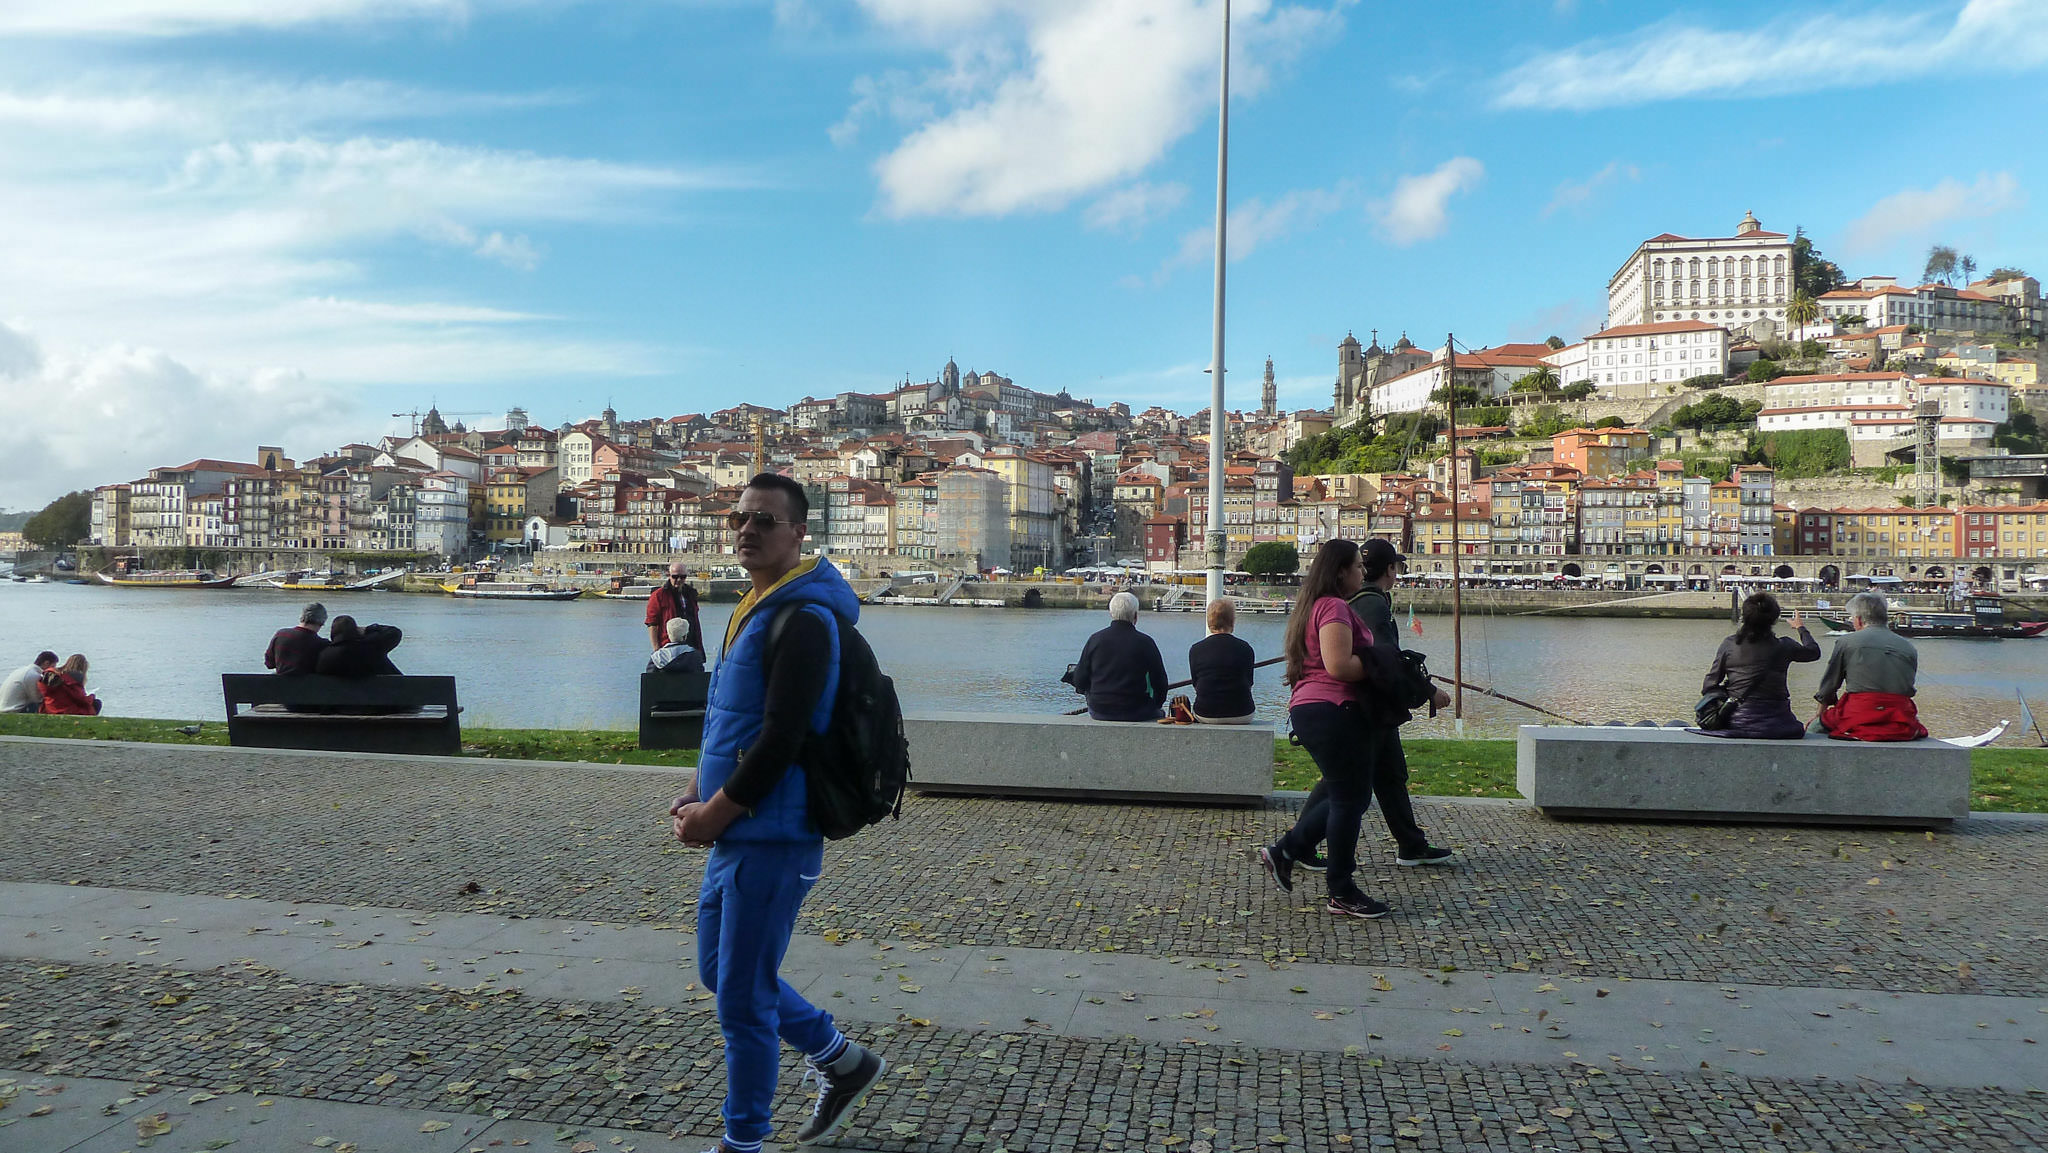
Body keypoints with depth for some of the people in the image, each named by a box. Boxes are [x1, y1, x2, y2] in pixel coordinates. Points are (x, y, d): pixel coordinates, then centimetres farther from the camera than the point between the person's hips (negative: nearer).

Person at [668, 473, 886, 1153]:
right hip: (735, 836, 10)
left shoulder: (802, 620, -18)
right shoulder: (759, 608, 13)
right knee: (719, 971, 21)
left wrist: (715, 814, -15)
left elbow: (781, 739, -23)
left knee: (741, 997, 2)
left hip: (771, 841, -10)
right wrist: (700, 796, 7)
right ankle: (844, 1064, 34)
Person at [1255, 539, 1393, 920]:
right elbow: (1339, 665, -23)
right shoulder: (1334, 607, -13)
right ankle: (1341, 894, 6)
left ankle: (1283, 853, 19)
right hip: (1333, 710, -11)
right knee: (1350, 799, -3)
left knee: (1349, 797, 16)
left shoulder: (1313, 606, 19)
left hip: (1308, 709, 11)